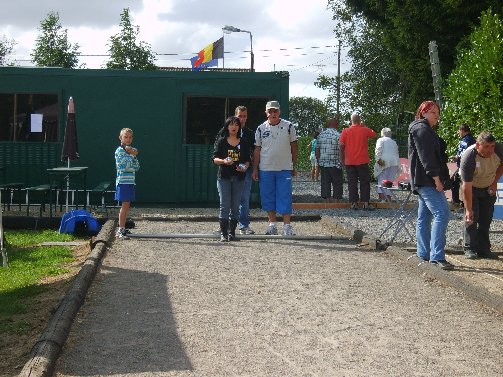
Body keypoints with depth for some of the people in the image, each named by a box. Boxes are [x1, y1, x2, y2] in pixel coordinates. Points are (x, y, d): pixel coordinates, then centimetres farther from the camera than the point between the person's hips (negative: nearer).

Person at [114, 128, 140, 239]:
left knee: (127, 205, 10)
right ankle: (120, 230, -12)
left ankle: (122, 228, 17)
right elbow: (124, 166, -17)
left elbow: (137, 167, 9)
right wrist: (132, 155, -10)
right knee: (125, 205, -12)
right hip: (123, 181, -8)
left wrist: (134, 156, -6)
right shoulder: (119, 151, -7)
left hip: (131, 181, 8)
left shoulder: (132, 150, 16)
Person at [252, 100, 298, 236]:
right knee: (268, 198, 6)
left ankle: (287, 226, 0)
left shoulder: (288, 126, 2)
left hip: (284, 169, -2)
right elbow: (257, 150, 8)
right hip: (265, 169, 2)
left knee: (285, 198, -4)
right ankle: (272, 224, 16)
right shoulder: (261, 128, 5)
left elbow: (293, 147, 7)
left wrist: (294, 166, 5)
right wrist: (255, 169, 4)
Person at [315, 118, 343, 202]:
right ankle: (337, 202, 5)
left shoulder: (320, 135, 7)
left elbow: (317, 150, 9)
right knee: (337, 183, 4)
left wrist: (319, 161, 17)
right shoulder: (338, 135, -8)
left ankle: (327, 202, 7)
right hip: (335, 164, -4)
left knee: (325, 183, 7)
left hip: (323, 164, 4)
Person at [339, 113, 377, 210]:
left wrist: (342, 159, 4)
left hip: (349, 162, 1)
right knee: (365, 182, 5)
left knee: (352, 183, 5)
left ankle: (354, 203, 4)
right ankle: (366, 203, 3)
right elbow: (374, 134, 16)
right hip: (362, 161, -1)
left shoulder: (345, 131, -2)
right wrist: (364, 126, 16)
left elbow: (341, 145, -5)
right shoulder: (365, 130, -3)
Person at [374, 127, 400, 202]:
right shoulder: (394, 142, 27)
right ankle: (388, 198, 3)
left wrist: (378, 159, -16)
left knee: (381, 180, -7)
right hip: (394, 162, 5)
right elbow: (397, 154, 25)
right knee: (390, 181, 7)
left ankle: (382, 197, -19)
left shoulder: (381, 140, 9)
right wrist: (398, 166, 24)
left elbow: (378, 149, -9)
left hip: (384, 162, -5)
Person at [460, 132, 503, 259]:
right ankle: (470, 249, -5)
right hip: (472, 188, -4)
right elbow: (467, 187, -34)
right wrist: (468, 209, -34)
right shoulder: (468, 158, -35)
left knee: (486, 219, 3)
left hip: (489, 188, 4)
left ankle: (483, 249, 7)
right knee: (471, 217, -11)